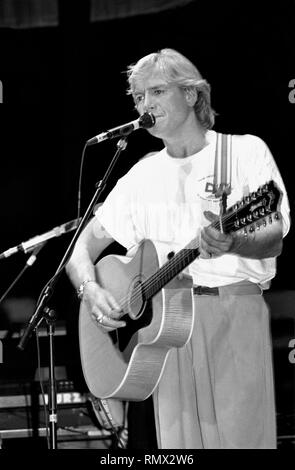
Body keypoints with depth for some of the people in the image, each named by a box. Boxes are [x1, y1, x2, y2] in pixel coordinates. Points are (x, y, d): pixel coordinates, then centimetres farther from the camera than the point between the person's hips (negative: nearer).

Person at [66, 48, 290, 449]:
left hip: (234, 313, -4)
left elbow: (275, 239, -6)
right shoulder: (142, 176, 17)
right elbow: (86, 245, 17)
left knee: (240, 436, -10)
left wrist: (232, 244, -28)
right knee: (178, 440, -1)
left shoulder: (246, 152, 5)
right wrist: (90, 289, -4)